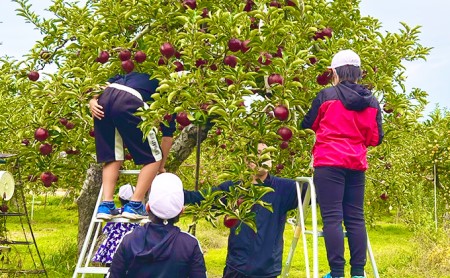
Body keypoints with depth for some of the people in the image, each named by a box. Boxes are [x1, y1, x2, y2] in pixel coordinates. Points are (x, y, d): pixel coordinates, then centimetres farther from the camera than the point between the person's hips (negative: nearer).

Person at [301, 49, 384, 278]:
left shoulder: (327, 96, -4)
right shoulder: (371, 102, 7)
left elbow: (308, 125, 10)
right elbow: (376, 139, 10)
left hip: (329, 163, -4)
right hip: (357, 165, 4)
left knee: (332, 218, -5)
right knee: (356, 219, 8)